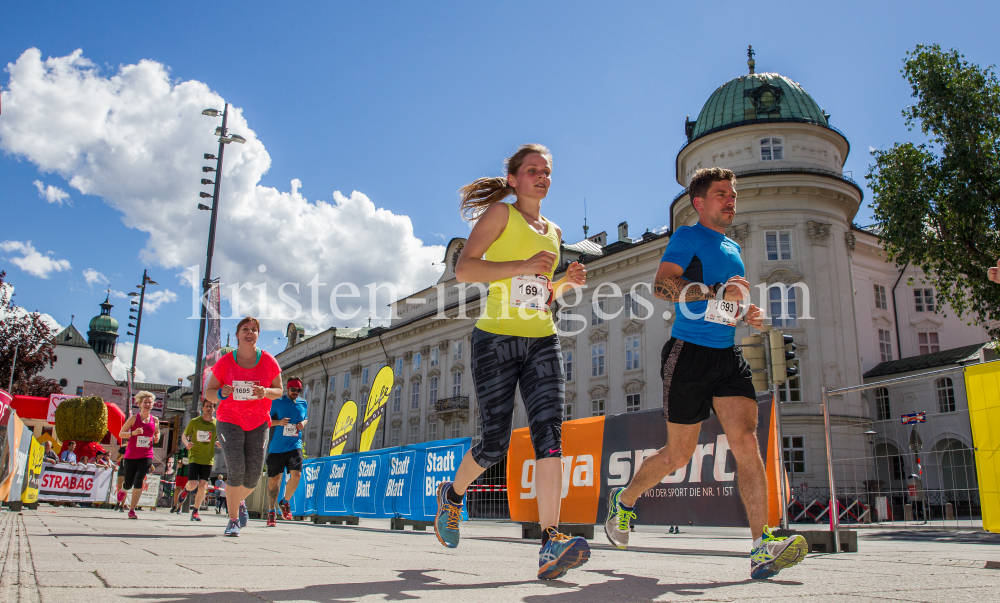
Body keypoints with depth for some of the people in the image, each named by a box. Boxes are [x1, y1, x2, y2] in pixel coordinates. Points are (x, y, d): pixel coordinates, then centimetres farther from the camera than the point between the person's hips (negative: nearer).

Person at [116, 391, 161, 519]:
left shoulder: (155, 420, 5)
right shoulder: (133, 418, -3)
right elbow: (121, 434, -3)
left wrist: (157, 438, 1)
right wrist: (133, 433, -20)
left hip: (146, 456, 1)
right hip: (131, 455, -1)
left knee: (138, 481, -15)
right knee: (128, 484, 8)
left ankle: (132, 510, -6)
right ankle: (122, 490, 48)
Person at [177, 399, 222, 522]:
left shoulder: (217, 424, 3)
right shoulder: (194, 422, 0)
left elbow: (218, 441, 13)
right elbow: (184, 435, 9)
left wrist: (218, 443, -11)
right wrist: (186, 443, -13)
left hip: (208, 459, 1)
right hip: (194, 457, -1)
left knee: (203, 486, -4)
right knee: (193, 484, -11)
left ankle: (195, 512, 13)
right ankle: (186, 490, 28)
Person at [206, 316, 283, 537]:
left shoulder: (268, 361, -1)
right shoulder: (225, 362, -3)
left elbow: (279, 390, 6)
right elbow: (208, 392, 2)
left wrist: (265, 392, -17)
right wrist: (221, 393, -21)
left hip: (258, 423, 2)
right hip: (229, 420, -1)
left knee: (254, 474, -2)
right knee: (236, 469, -16)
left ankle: (240, 501, 34)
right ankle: (233, 520, 2)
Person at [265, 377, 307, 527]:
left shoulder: (303, 404, 11)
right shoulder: (277, 402, -1)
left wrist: (303, 423, 1)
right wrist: (279, 422, -17)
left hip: (295, 445, 2)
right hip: (276, 446, -2)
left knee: (296, 474, -14)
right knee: (274, 479, 4)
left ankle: (285, 502, 12)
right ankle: (272, 511, 22)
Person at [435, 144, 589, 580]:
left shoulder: (552, 232, 21)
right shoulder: (500, 214, 3)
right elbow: (464, 269, -9)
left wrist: (566, 283, 8)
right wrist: (524, 266, -17)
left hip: (542, 342, 5)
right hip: (496, 338, -5)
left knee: (548, 431, -15)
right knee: (495, 443, -3)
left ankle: (550, 545, -20)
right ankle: (452, 494, 29)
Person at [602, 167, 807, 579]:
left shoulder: (733, 247, 23)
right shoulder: (688, 236, -1)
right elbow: (662, 285, -16)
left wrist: (748, 314, 10)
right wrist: (716, 292, -26)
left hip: (728, 355, 6)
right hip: (689, 353, -6)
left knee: (746, 440, -12)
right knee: (678, 455, 3)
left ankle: (762, 547, -14)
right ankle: (624, 500, 28)